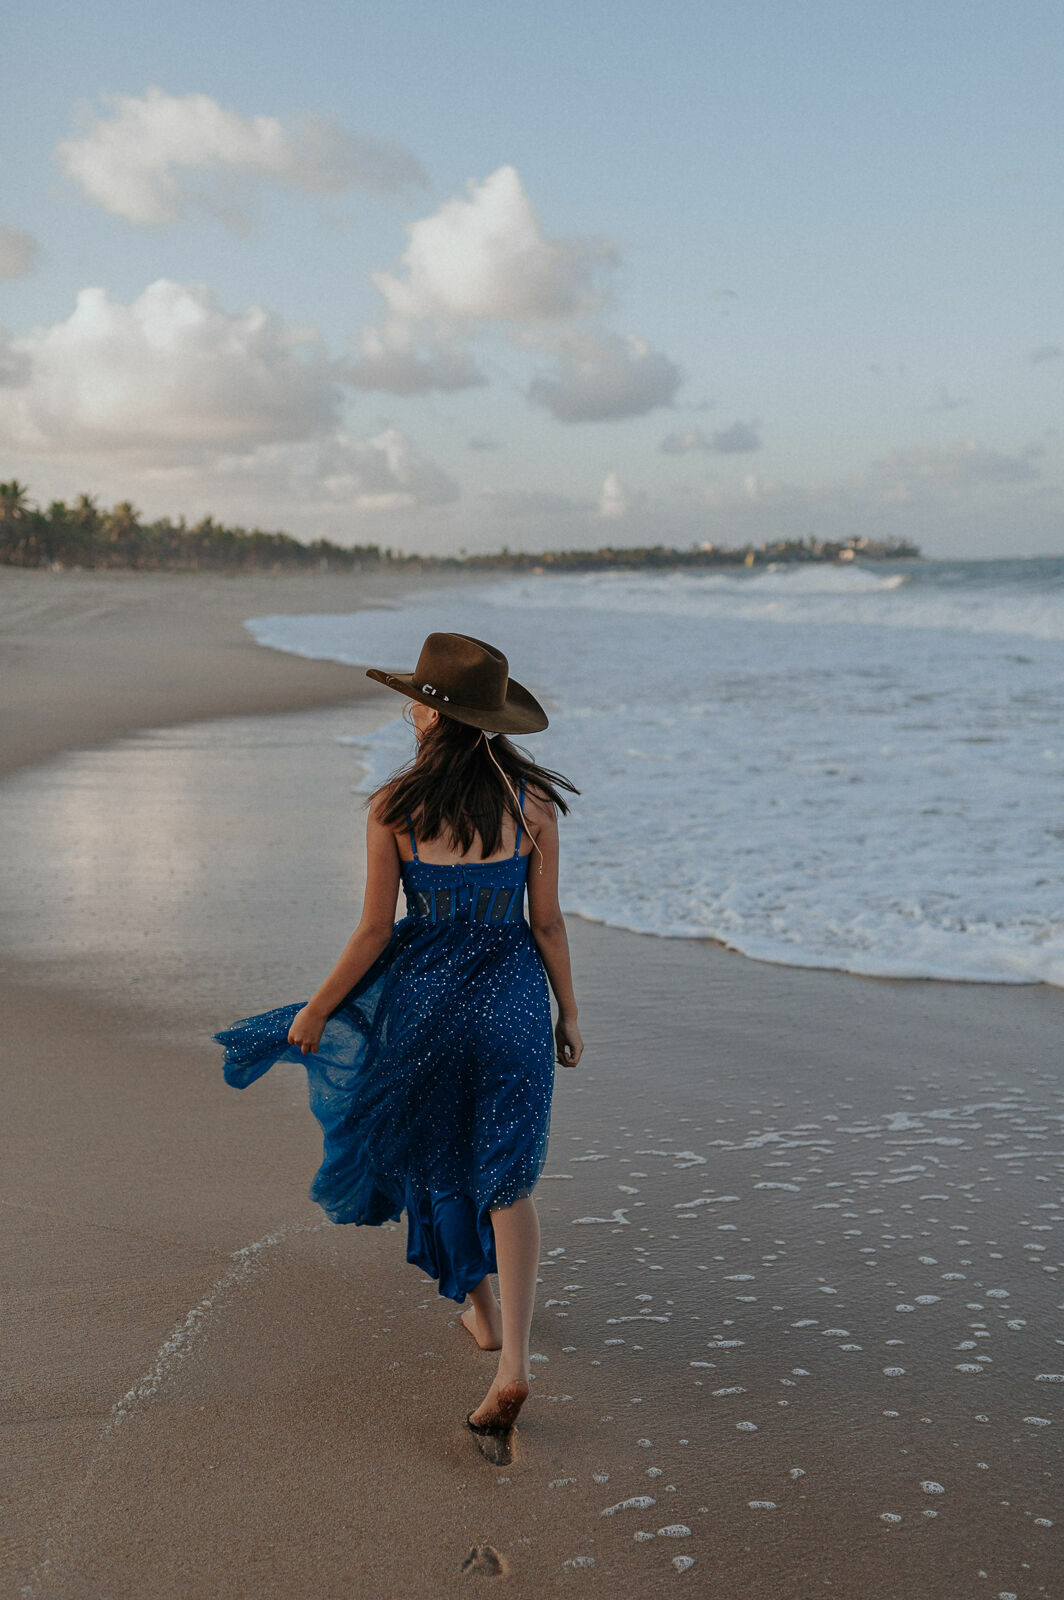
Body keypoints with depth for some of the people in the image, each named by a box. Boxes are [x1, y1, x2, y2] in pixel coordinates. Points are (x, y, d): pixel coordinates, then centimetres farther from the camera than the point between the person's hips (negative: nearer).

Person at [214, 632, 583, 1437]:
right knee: (506, 1176, 7)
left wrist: (316, 1009, 4)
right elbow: (547, 923, -1)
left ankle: (480, 1302, 40)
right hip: (511, 995, 1)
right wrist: (569, 1013, 11)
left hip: (424, 993, -1)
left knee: (438, 1153, 23)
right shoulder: (532, 801, -6)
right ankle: (514, 1361, -5)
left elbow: (374, 931, -8)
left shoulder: (394, 807, -11)